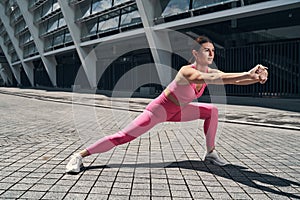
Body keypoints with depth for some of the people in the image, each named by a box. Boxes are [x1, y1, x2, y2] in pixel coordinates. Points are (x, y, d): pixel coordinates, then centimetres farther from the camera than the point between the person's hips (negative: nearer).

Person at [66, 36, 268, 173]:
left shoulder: (210, 71, -7)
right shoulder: (187, 71, -31)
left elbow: (234, 80, -13)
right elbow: (207, 79, -51)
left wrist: (256, 78, -33)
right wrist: (247, 74, -56)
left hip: (178, 110, 8)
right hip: (160, 109, -8)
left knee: (212, 110, 1)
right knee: (124, 136, -13)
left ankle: (211, 152, 10)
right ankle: (80, 155, -3)